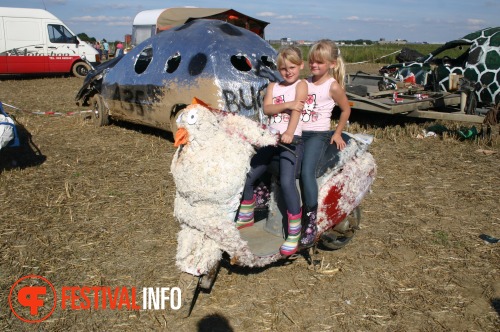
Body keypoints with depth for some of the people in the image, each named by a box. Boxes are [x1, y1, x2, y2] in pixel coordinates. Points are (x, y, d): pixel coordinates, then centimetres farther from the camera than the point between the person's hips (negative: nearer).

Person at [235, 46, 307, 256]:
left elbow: (297, 108, -16)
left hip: (291, 140, -6)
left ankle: (294, 234, -14)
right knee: (247, 177, 5)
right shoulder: (273, 86, 17)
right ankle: (246, 217, 31)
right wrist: (286, 104, -19)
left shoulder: (301, 85, 2)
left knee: (287, 182, -25)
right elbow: (266, 108, -1)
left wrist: (289, 133, -33)